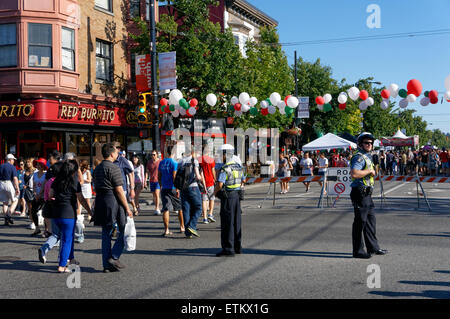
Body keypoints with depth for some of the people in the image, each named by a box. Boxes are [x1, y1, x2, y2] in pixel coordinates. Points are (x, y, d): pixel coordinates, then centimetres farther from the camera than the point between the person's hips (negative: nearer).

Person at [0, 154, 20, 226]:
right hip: (10, 184, -5)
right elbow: (15, 178, -15)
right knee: (15, 200, 11)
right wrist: (17, 188, -14)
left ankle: (6, 220, 10)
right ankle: (9, 215, -5)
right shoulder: (12, 167, -7)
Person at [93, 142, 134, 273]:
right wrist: (127, 208, -12)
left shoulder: (97, 168, 16)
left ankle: (107, 265, 12)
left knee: (106, 233, 10)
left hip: (100, 202, 8)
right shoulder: (113, 168, -11)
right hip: (113, 201, -8)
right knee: (124, 230, 3)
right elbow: (119, 190, -15)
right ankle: (114, 257, -3)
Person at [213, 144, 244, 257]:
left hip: (227, 197, -8)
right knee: (236, 222, 14)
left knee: (227, 223, -5)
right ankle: (237, 247, 23)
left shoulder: (225, 168, -17)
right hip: (237, 195, 8)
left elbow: (220, 184, -24)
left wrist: (215, 192, -6)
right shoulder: (238, 166, 9)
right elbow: (242, 181, 22)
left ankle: (228, 249, -4)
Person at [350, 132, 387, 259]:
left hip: (367, 194, 11)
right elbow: (354, 173, -30)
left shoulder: (367, 157, 18)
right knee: (360, 222, -5)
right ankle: (358, 251, 3)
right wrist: (370, 171, -19)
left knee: (371, 221, 16)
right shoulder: (359, 157, -15)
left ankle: (373, 247, 25)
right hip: (360, 193, -10)